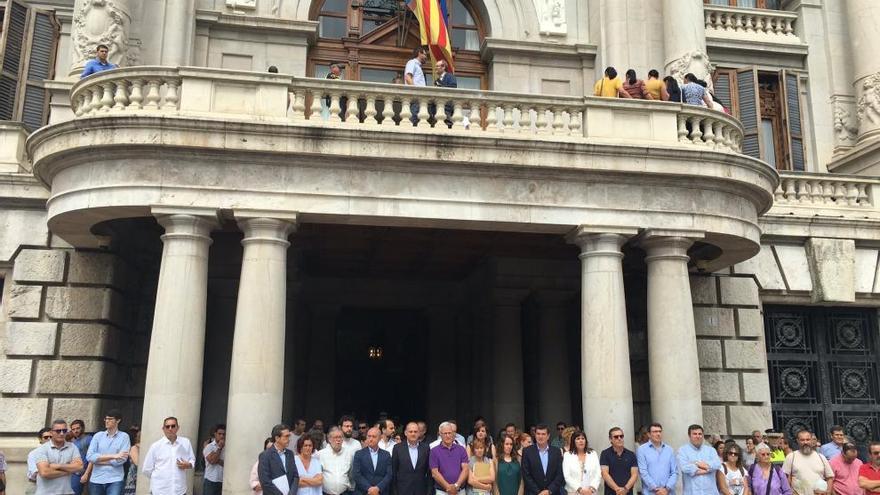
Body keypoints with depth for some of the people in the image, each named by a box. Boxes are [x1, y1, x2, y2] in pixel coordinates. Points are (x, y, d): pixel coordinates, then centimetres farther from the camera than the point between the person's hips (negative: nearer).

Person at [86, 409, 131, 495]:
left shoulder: (124, 437, 0)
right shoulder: (98, 436, 7)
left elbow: (121, 460, -10)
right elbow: (90, 456, -6)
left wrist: (99, 459, -6)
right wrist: (113, 456, -13)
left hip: (115, 480, -3)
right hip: (96, 479, 3)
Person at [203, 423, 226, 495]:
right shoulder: (209, 447, -2)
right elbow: (212, 460, -16)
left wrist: (217, 460, -15)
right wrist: (219, 448, -8)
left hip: (223, 482, 2)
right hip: (211, 481, -2)